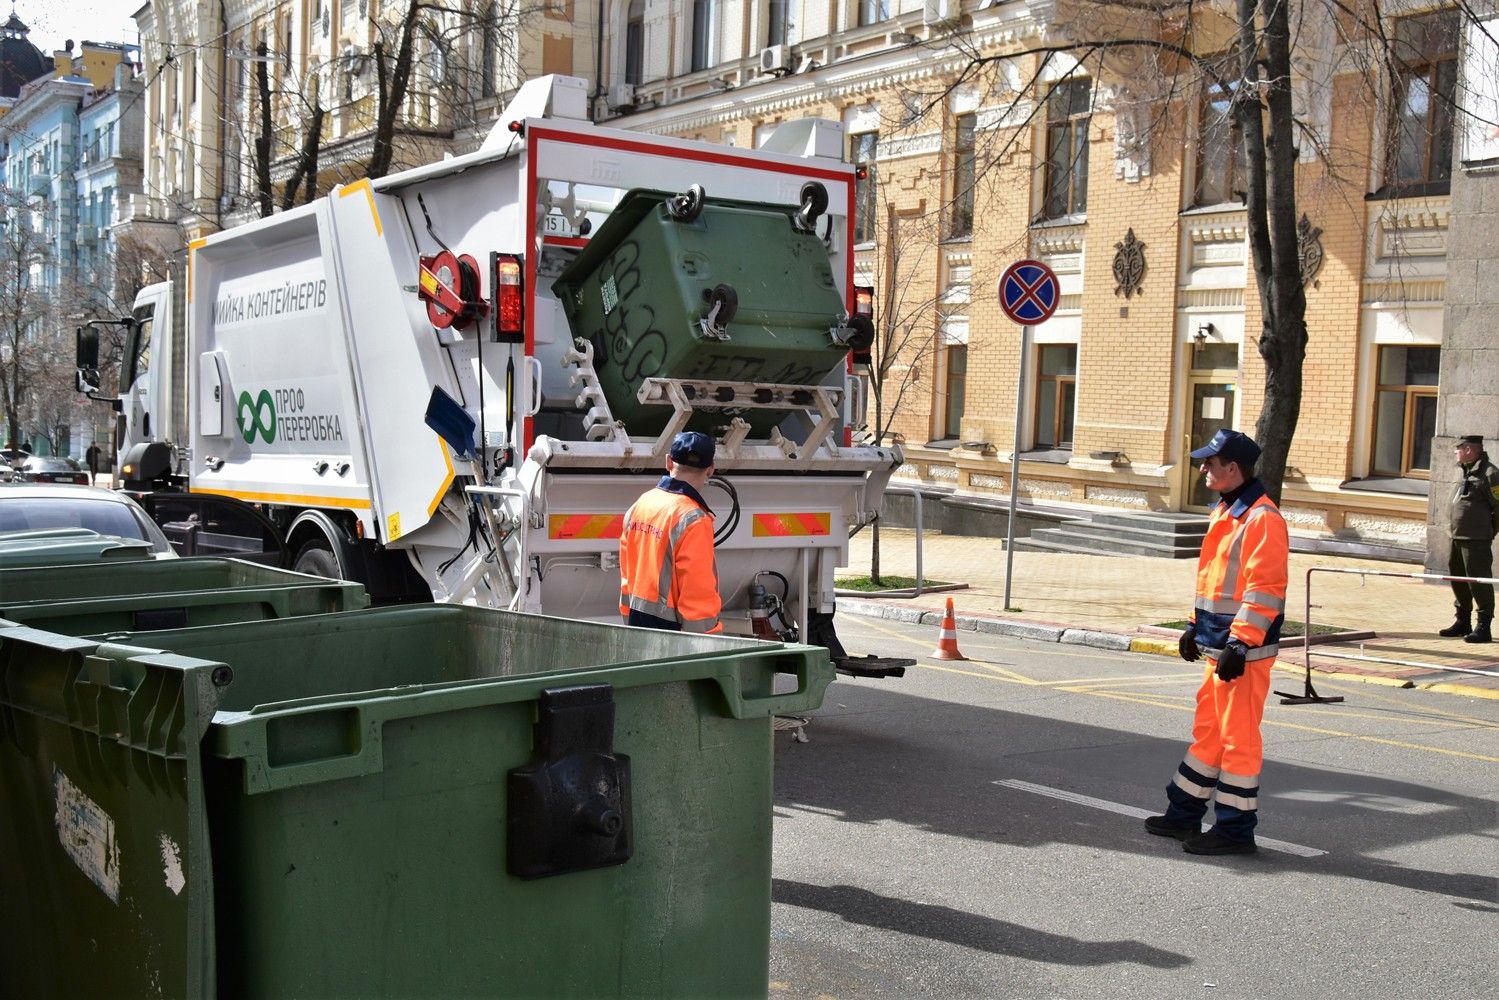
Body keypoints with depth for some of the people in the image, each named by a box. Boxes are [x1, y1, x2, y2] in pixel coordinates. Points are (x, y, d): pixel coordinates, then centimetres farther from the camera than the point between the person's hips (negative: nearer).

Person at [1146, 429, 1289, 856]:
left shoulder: (1262, 518, -16)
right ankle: (1184, 814, 25)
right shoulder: (1224, 512, 15)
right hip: (1217, 644, 10)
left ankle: (1235, 829, 7)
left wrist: (1239, 645, -24)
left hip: (1243, 650, -10)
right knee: (1208, 729, 16)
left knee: (1238, 736, -2)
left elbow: (1264, 589, -22)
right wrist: (1195, 626, 22)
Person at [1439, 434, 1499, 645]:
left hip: (1476, 540, -9)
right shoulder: (1468, 472, 14)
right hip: (1456, 538, 10)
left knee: (1479, 582, -4)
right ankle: (1463, 622, 30)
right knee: (1458, 579, 17)